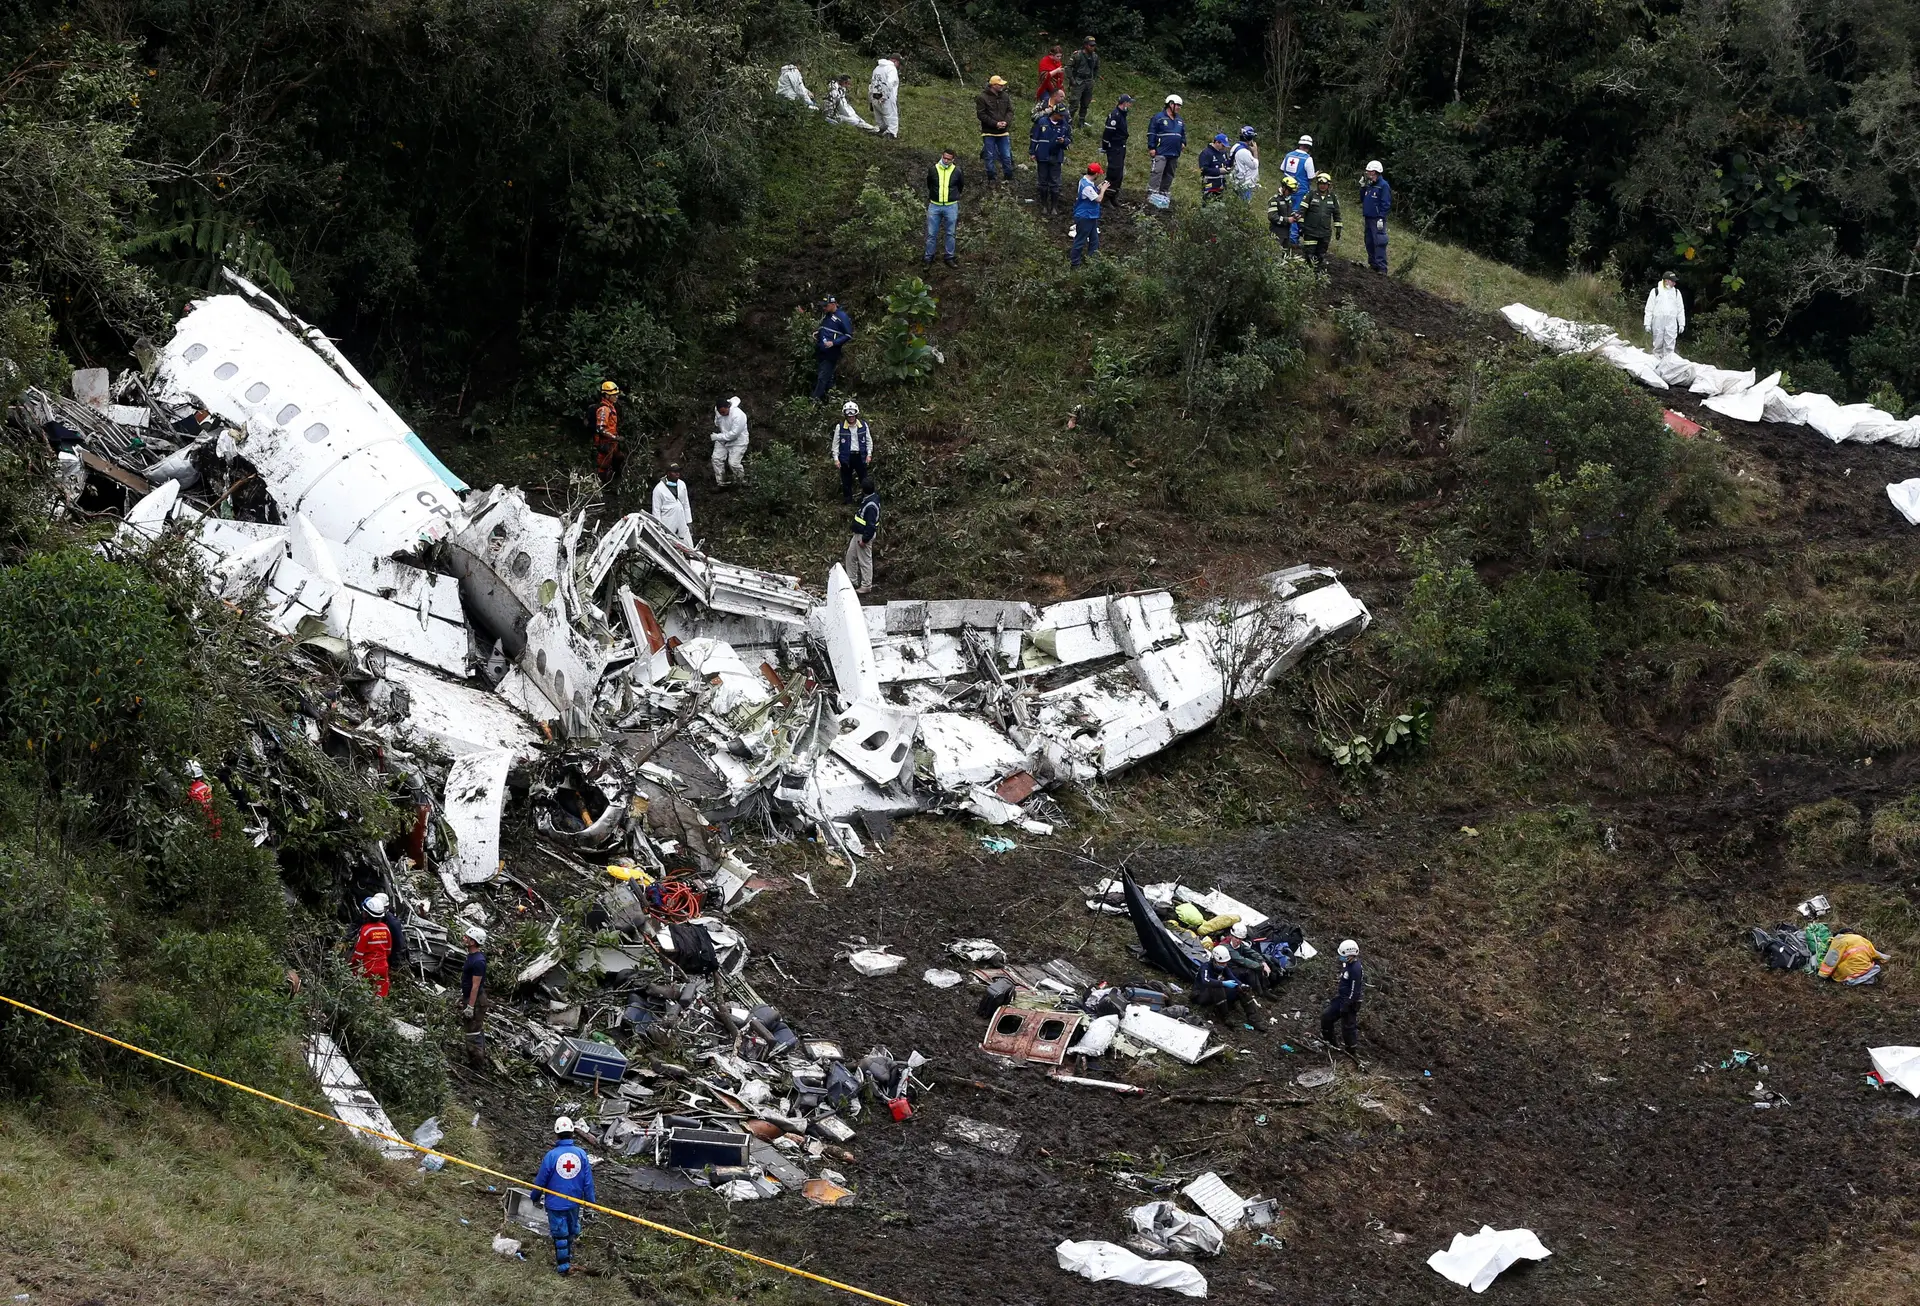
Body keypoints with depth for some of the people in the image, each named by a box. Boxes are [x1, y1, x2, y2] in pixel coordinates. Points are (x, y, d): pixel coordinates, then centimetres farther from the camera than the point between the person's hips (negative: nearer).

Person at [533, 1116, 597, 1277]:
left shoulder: (551, 1155, -19)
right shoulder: (581, 1154, -11)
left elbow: (541, 1180, -9)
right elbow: (588, 1180, -4)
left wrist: (536, 1198, 8)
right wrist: (590, 1200, 7)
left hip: (555, 1202, -3)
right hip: (574, 1202, 3)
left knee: (560, 1233, 9)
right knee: (571, 1231, 23)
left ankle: (563, 1265, 14)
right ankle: (567, 1257, 41)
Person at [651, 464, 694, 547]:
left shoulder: (682, 484, 8)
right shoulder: (659, 488, -8)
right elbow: (656, 510, -5)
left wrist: (689, 522, 12)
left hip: (682, 524, 5)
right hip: (667, 525, -5)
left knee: (690, 549, 1)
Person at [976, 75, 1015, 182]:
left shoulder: (1005, 96, 6)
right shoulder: (982, 97, -8)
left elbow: (1010, 111, 9)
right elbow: (981, 114, -12)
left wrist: (1006, 122, -11)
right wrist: (995, 124, -17)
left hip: (1003, 132, 4)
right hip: (989, 133, -4)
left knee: (1007, 156, 7)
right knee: (989, 156, 3)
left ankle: (1009, 177, 17)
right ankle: (991, 179, 13)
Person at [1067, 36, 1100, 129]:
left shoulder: (1095, 56, 6)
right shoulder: (1078, 55, -14)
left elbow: (1097, 68, 23)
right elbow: (1068, 67, -11)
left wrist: (1095, 79, 14)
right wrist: (1072, 80, -13)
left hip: (1089, 83, 6)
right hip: (1078, 82, -6)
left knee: (1085, 105, 11)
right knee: (1074, 104, -11)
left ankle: (1082, 124, 20)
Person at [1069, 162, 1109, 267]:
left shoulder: (1085, 180, 3)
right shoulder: (1087, 186, -28)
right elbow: (1098, 199, -22)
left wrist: (1099, 187, 4)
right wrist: (1103, 189, -8)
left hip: (1091, 216, 10)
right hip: (1084, 218, -10)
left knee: (1094, 239, 18)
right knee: (1080, 241, 0)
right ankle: (1074, 263, 8)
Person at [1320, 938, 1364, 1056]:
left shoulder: (1355, 969, -27)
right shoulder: (1347, 964, 3)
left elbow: (1354, 991, -26)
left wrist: (1346, 1005, -22)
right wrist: (1335, 995, 25)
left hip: (1350, 1001, -10)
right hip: (1341, 997, 10)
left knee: (1348, 1026, 0)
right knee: (1326, 1017, 16)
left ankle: (1352, 1051, 13)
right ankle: (1328, 1041, 31)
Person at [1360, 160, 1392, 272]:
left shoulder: (1383, 186, -10)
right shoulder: (1369, 185, 15)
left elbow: (1386, 204, -13)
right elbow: (1362, 200, 20)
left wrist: (1381, 218, -19)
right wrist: (1362, 187, 10)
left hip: (1377, 220, -9)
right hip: (1368, 218, 9)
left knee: (1379, 243, -11)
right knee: (1369, 242, 12)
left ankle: (1381, 267, -12)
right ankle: (1372, 264, 21)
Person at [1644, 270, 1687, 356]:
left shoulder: (1676, 292, 12)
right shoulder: (1655, 291, 4)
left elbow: (1680, 309, 14)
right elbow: (1649, 309, 5)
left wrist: (1681, 324, 9)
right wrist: (1648, 324, 0)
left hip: (1671, 323, 1)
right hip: (1658, 322, -1)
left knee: (1669, 346, -4)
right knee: (1658, 345, 3)